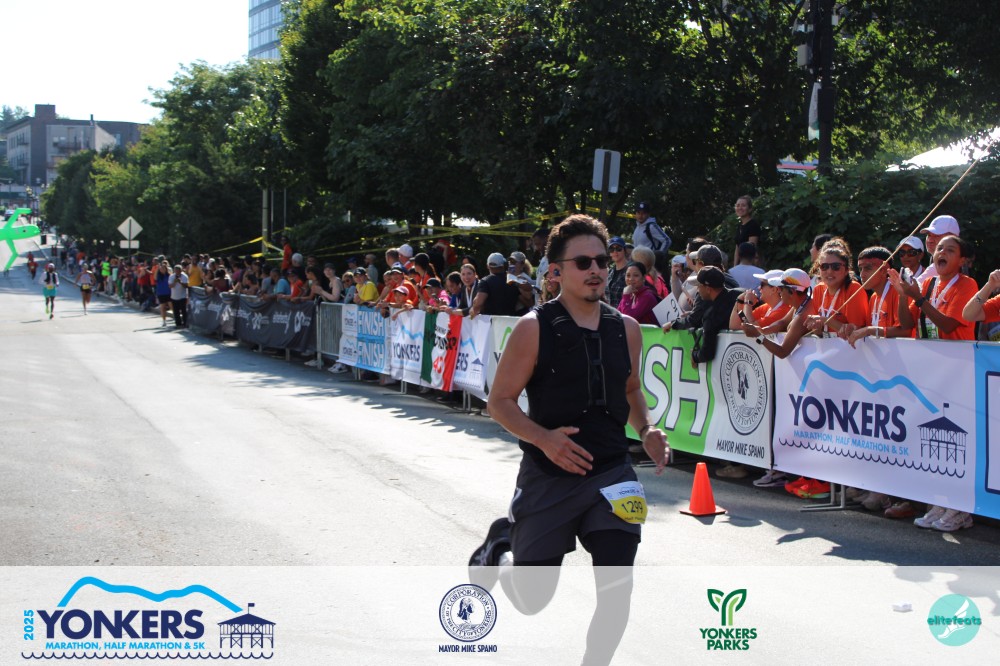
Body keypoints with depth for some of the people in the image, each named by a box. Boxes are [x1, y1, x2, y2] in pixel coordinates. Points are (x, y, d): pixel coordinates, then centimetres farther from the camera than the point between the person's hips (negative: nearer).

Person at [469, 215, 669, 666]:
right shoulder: (534, 328, -11)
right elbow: (500, 401, -8)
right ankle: (500, 545, 44)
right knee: (532, 599, 11)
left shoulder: (625, 328, 3)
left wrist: (646, 430, -1)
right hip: (547, 477, -3)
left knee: (617, 590, -10)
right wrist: (544, 439, -24)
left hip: (611, 474, 3)